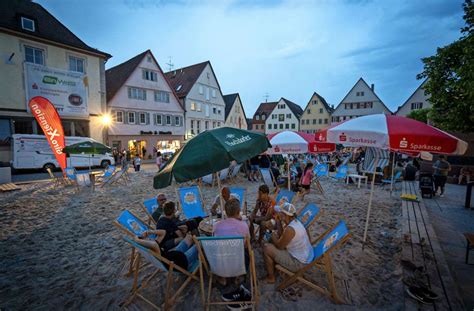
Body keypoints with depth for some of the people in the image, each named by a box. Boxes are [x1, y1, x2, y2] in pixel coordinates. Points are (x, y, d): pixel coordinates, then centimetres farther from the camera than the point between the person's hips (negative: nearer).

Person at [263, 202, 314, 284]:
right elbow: (281, 235, 9)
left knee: (266, 248, -9)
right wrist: (278, 221, 1)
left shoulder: (290, 229, -30)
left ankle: (271, 278, 10)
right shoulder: (295, 222, -1)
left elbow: (279, 246, -18)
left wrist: (273, 236, 0)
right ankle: (275, 264, 34)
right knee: (275, 236, 18)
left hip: (298, 263, -10)